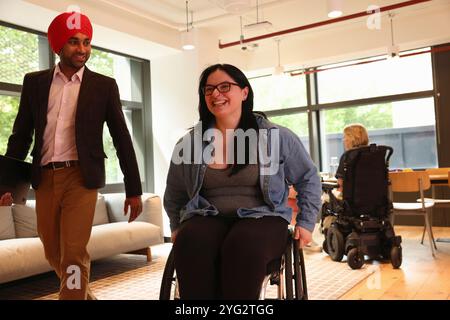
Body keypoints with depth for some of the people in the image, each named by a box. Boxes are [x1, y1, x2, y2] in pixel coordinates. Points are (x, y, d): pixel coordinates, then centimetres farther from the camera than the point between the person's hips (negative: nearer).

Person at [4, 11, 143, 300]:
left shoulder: (104, 86, 3)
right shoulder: (34, 82, 10)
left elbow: (122, 138, 2)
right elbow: (20, 135, 12)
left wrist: (134, 189, -1)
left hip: (81, 177, -3)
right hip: (44, 179, 4)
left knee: (74, 254, -9)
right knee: (54, 254, 13)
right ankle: (84, 294, 37)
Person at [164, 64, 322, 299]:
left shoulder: (276, 137, 4)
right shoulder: (188, 143, 9)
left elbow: (308, 179, 14)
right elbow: (173, 196, 24)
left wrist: (305, 223, 8)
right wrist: (177, 228, 16)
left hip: (261, 217, -1)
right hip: (206, 218, 2)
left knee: (244, 245, -37)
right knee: (190, 242, -34)